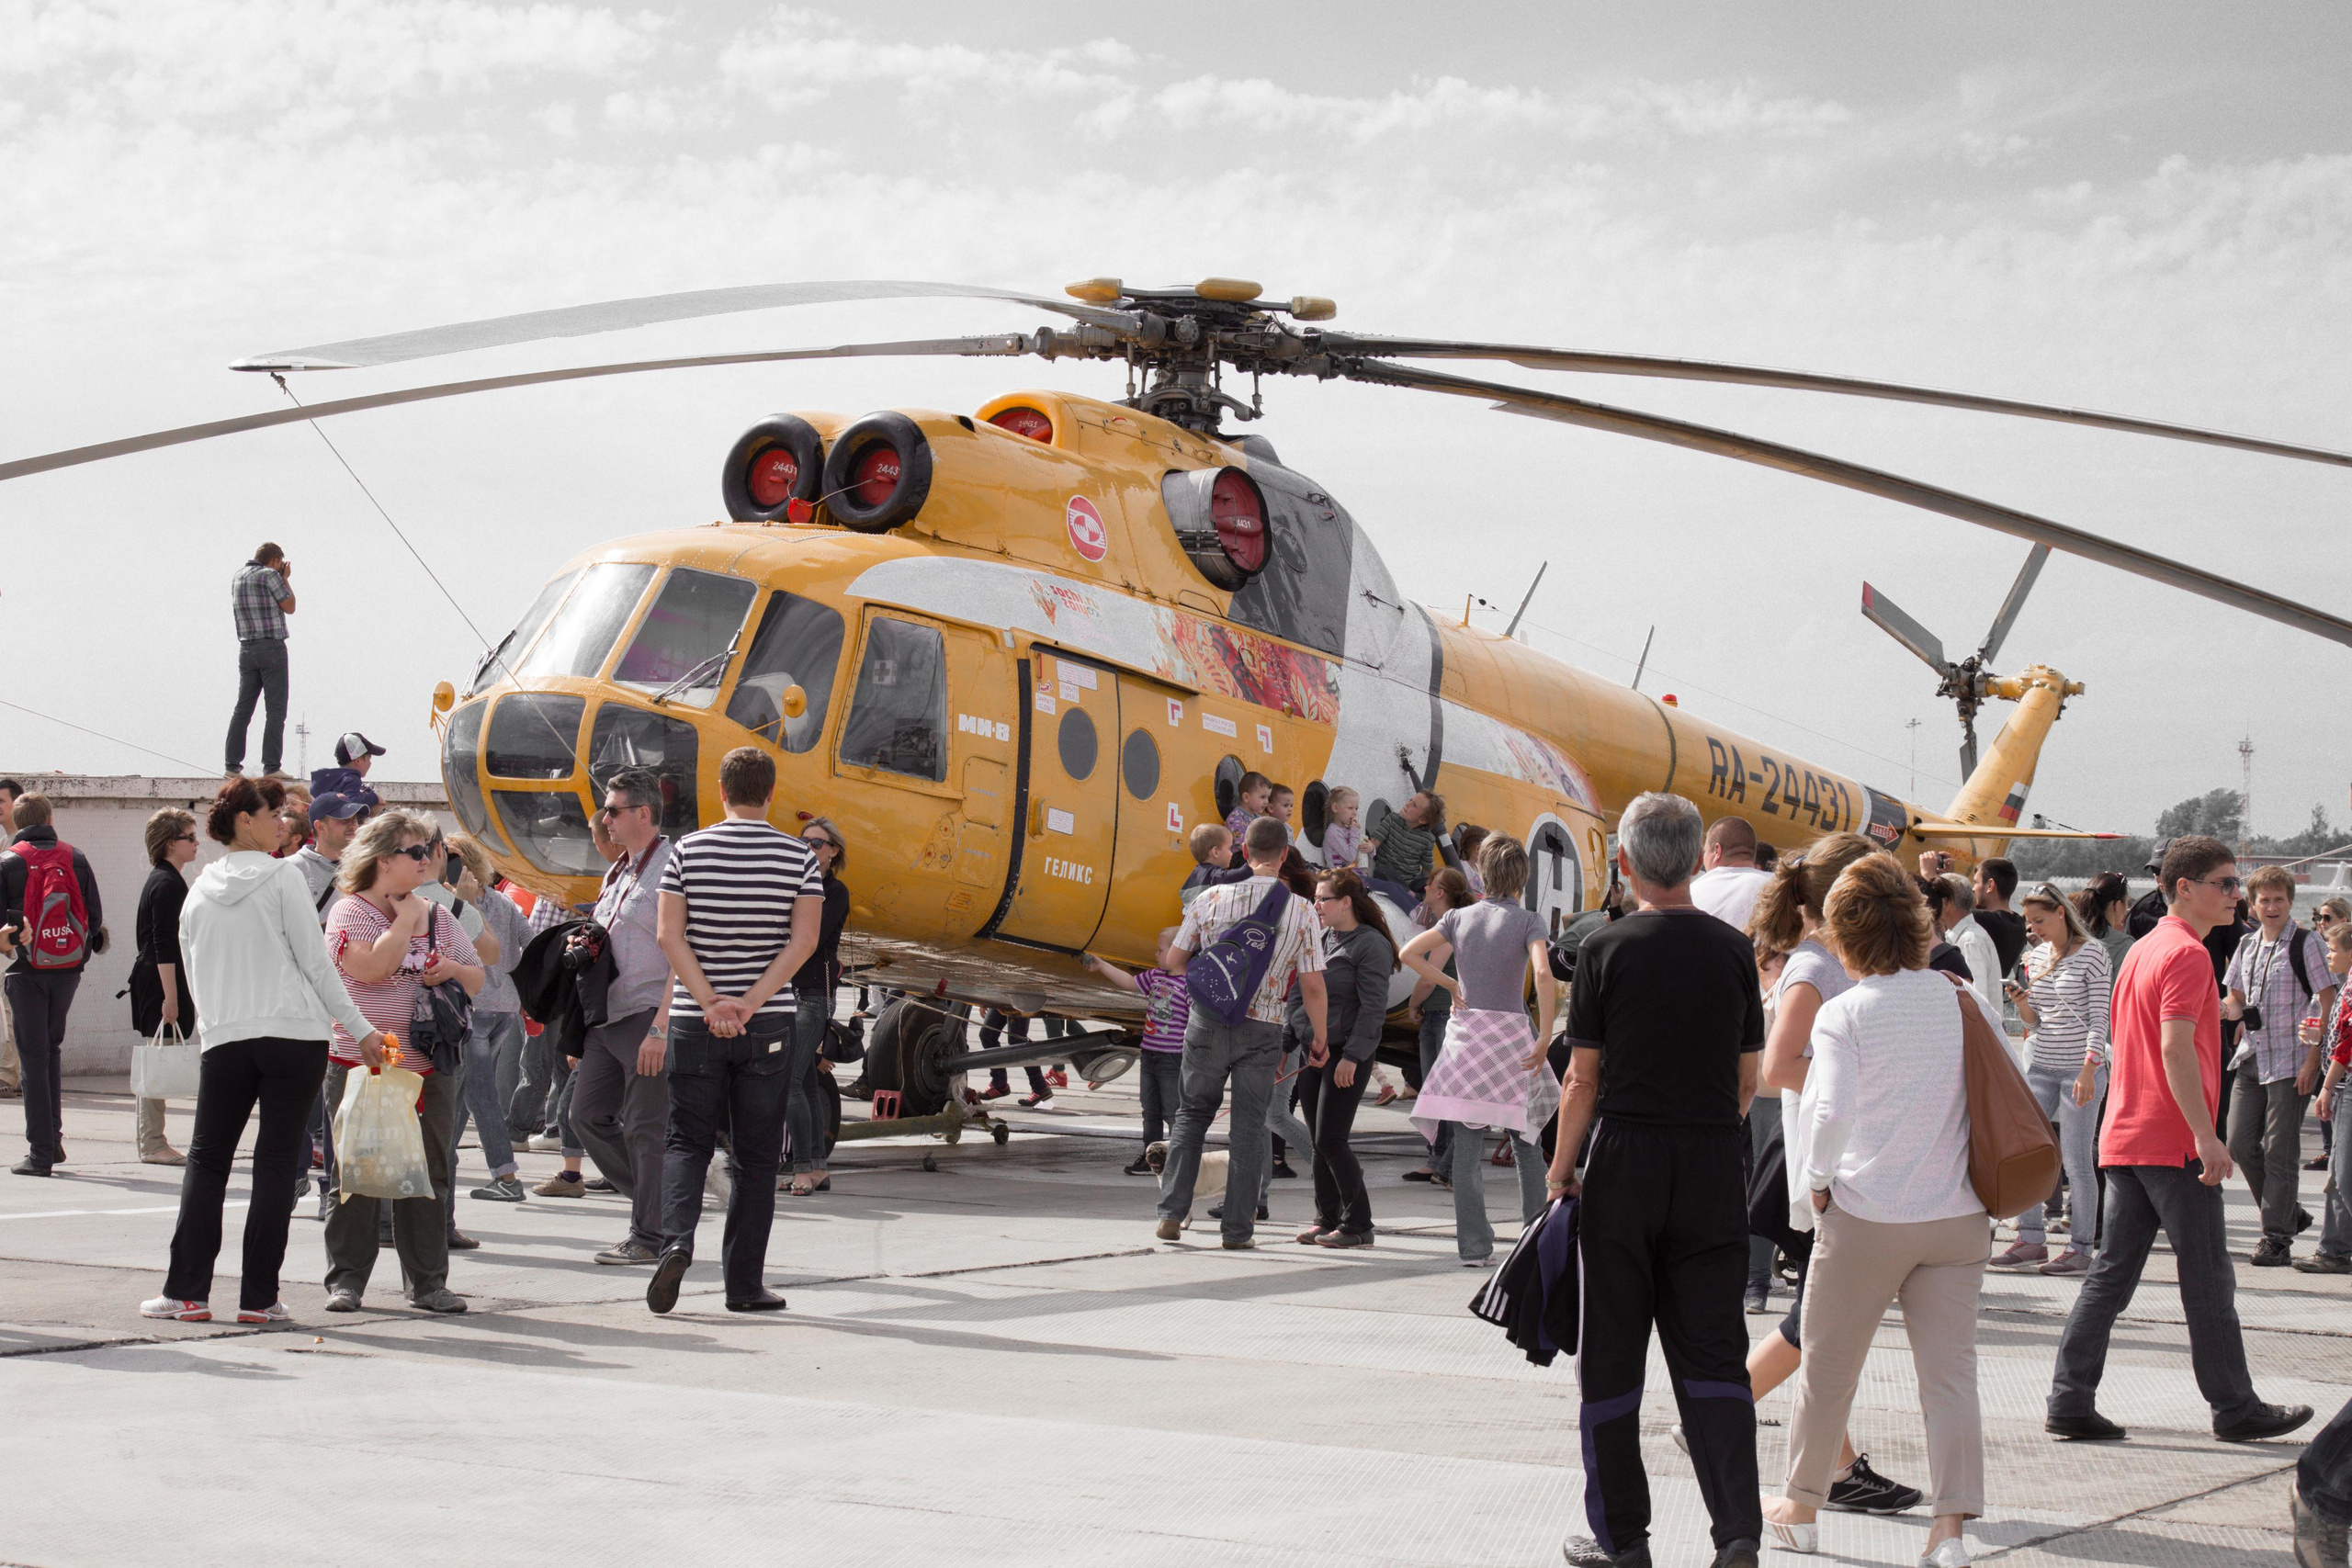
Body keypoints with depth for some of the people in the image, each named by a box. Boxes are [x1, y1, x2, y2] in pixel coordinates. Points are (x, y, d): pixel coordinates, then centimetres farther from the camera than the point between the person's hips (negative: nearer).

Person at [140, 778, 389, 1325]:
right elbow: (314, 961, -4)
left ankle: (187, 1292, 3)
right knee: (276, 1162, 0)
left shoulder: (200, 890, 13)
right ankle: (259, 1296, 1)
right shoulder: (281, 876, -1)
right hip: (295, 1034, -4)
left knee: (206, 1161, 9)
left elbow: (193, 976, 17)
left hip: (224, 1041, 4)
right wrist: (359, 1028, 0)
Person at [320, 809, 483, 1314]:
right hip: (361, 1063, -5)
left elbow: (477, 982, 18)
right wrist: (406, 916, -10)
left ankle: (428, 1282, 12)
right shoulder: (350, 911, -4)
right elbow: (373, 968, -21)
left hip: (430, 1068, 5)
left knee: (428, 1176, 5)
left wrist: (452, 969, -4)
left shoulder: (440, 917, 13)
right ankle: (346, 1280, 9)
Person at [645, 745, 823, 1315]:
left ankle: (676, 1238, -16)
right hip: (769, 1026, 0)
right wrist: (749, 1004, -12)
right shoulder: (799, 856, 1)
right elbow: (804, 941, -9)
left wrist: (709, 1003, -11)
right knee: (755, 1156, 7)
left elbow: (670, 936, -7)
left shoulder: (688, 850, 2)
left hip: (696, 1024, 0)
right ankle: (744, 1283, 8)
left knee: (687, 1141, 9)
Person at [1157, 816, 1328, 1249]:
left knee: (1192, 1114, 16)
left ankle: (1172, 1213, 8)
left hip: (1208, 1022, 1)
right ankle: (1236, 1229, 9)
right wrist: (1319, 1038, 6)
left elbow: (1175, 961, 4)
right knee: (1249, 1127, 8)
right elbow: (1313, 986, -6)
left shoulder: (1211, 899, -4)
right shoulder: (1301, 910, -6)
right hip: (1263, 1030, -1)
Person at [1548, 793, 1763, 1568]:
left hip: (1626, 1159, -2)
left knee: (1612, 1356, 9)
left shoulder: (1607, 949, -7)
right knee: (1711, 1354, 6)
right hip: (1715, 1169, 3)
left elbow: (1583, 1080, -6)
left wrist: (1559, 1171, 5)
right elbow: (1747, 1080, 7)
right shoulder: (1733, 949, 2)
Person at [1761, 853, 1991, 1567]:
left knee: (1827, 1366, 13)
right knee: (1949, 1371, 2)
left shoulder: (1843, 1013, -11)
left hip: (1867, 1216, -3)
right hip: (1957, 1215, 3)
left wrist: (1816, 1179, -7)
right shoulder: (1958, 1001, 2)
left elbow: (1829, 1114, -22)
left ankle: (1800, 1508, 27)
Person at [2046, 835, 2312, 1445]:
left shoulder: (2141, 950, 16)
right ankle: (2235, 1409, 9)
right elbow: (2176, 1048, -21)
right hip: (2175, 1142, -9)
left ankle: (2070, 1404, 3)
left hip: (2124, 1137, 9)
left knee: (2110, 1274, 6)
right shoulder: (2187, 953, -12)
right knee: (2208, 1281, 1)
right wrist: (2207, 1136, -22)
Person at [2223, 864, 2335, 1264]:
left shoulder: (2305, 944, -6)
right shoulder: (2247, 945, 12)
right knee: (2240, 1144, 3)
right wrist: (2225, 1010, -4)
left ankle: (2277, 1238, 4)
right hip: (2251, 1060, 6)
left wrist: (2313, 1058, -14)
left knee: (2279, 1151, -4)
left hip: (2291, 1062, -6)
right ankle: (2288, 1212, 22)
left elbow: (2328, 1002, -8)